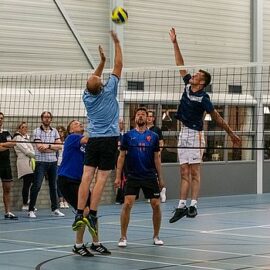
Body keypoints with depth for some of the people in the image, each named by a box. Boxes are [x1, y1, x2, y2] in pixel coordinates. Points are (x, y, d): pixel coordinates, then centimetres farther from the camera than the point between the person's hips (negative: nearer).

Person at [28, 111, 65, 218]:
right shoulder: (37, 131, -2)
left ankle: (55, 209, 19)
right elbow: (40, 148, -12)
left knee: (53, 186, 10)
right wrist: (54, 148, -6)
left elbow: (59, 146, 0)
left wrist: (48, 146, -14)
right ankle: (31, 210, -3)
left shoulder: (54, 131, 10)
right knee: (36, 186, -7)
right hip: (41, 161, -4)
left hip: (53, 162, 4)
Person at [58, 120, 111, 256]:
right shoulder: (71, 138, -7)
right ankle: (78, 246, -1)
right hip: (67, 180, -8)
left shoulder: (86, 146, 14)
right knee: (84, 210, -15)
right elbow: (86, 139, -24)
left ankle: (95, 243, 19)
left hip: (79, 181, 8)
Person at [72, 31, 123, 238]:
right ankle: (92, 215, -14)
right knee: (101, 178, -7)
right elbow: (119, 65, 1)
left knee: (87, 176, -3)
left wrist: (102, 61, 30)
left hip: (93, 140, 3)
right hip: (109, 139, -3)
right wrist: (116, 42, 9)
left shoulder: (87, 96, 5)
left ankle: (80, 214, -11)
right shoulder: (108, 92, -5)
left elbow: (94, 81, 28)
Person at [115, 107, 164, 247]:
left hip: (150, 177, 2)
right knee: (127, 204, -12)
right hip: (132, 177, -2)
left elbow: (156, 158, 10)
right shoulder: (128, 135, 3)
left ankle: (156, 236, 16)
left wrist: (160, 178, 8)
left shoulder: (153, 136, 7)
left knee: (156, 205, -1)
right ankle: (123, 237, -1)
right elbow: (121, 156, 5)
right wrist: (118, 176, 0)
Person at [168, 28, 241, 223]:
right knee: (184, 173, 4)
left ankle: (193, 205, -6)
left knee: (194, 172, -6)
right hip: (183, 134, 7)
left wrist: (231, 133, -4)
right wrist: (175, 43, 12)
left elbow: (217, 117, -5)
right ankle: (182, 206, 2)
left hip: (195, 135, -7)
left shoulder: (203, 98, -10)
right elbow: (181, 65, 13)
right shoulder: (188, 86, 8)